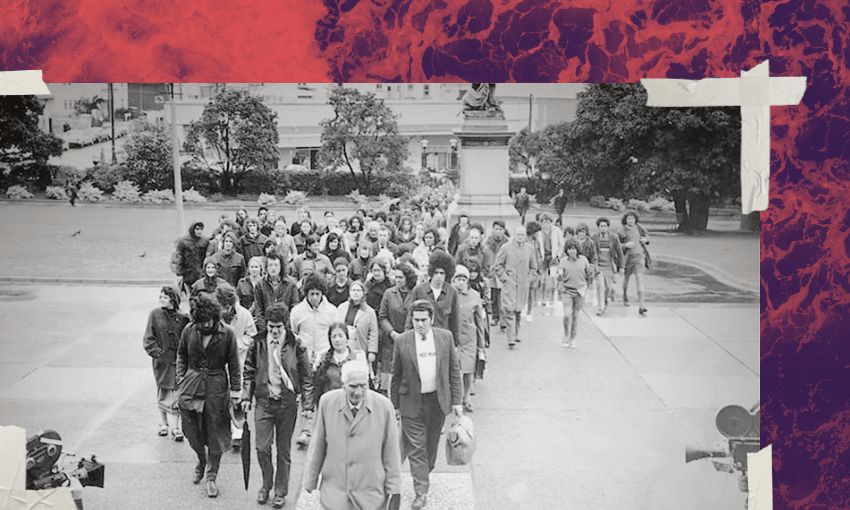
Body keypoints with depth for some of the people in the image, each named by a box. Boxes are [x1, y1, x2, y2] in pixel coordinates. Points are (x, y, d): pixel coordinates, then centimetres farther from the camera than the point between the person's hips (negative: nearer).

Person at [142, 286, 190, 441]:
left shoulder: (182, 318, 0)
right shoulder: (154, 315, 0)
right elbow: (148, 339, 1)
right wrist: (158, 353, -8)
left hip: (177, 361, -1)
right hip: (162, 360, 1)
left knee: (174, 394, -3)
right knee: (163, 393, 10)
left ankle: (174, 428, 0)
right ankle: (164, 424, 25)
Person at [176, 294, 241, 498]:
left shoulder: (227, 334, -8)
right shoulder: (189, 331, -2)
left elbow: (233, 364, -1)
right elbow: (181, 356, 12)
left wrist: (235, 389, -2)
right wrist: (180, 378, 2)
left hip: (217, 387, -2)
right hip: (191, 385, 2)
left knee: (215, 434, 3)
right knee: (192, 431, 8)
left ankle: (211, 477, 16)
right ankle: (201, 461, 37)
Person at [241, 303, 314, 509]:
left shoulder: (296, 347, -6)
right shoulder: (258, 345, -1)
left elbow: (306, 378, -1)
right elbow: (249, 373, 9)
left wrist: (307, 405, -4)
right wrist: (246, 397, 1)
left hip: (287, 404, -1)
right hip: (263, 402, 1)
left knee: (284, 451, 8)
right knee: (262, 448, -1)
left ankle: (280, 492, 22)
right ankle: (266, 484, 23)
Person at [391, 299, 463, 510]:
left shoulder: (445, 337, -3)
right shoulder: (402, 341, -6)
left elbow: (454, 371, 2)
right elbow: (396, 375, 2)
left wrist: (457, 400, -1)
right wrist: (394, 404, 4)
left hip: (437, 401, 2)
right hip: (412, 402, -2)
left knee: (431, 444, 15)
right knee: (416, 447, -2)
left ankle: (425, 474, 39)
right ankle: (421, 492, 3)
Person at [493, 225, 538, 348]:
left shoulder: (530, 249, 6)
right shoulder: (505, 248, -2)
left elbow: (533, 267, 19)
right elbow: (497, 265, 3)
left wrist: (528, 278, 8)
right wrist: (504, 278, -5)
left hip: (523, 285, 3)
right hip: (509, 284, -3)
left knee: (518, 310, 10)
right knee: (510, 310, -11)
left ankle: (516, 333, 25)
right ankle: (511, 339, -14)